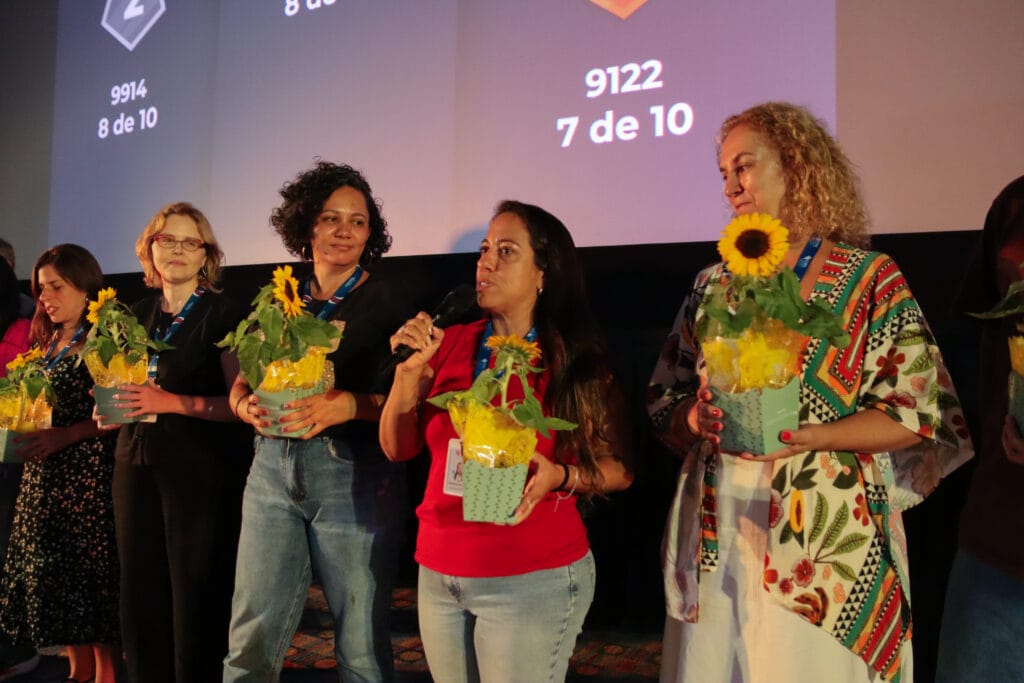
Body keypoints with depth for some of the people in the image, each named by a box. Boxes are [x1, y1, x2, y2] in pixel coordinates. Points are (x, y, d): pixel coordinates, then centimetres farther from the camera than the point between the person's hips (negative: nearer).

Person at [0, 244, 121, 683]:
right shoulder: (50, 342, 15)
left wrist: (63, 436, -21)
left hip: (89, 474, -8)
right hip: (44, 476, 8)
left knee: (93, 572, -2)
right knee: (54, 575, 12)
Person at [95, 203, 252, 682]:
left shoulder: (225, 315, -5)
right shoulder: (137, 314, 14)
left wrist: (173, 402, -21)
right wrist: (112, 406, 4)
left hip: (203, 469, -6)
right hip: (136, 463, 6)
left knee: (195, 596, -1)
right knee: (139, 594, 10)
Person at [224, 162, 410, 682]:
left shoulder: (387, 302, -1)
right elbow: (240, 385, 15)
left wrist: (349, 404, -21)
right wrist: (248, 407, -6)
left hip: (354, 474, -4)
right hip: (274, 467, 4)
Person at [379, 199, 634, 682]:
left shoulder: (574, 362, -7)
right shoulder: (453, 344, 2)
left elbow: (619, 469, -4)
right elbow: (398, 448, 3)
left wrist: (559, 476, -22)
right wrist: (411, 369, -10)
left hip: (533, 580, -4)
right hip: (437, 574, 4)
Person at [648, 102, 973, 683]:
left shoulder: (872, 280, 0)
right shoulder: (714, 283, 12)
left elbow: (915, 413, -6)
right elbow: (665, 399, 13)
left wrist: (806, 438, -19)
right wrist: (695, 419, -9)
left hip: (825, 535, -3)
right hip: (714, 533, 4)